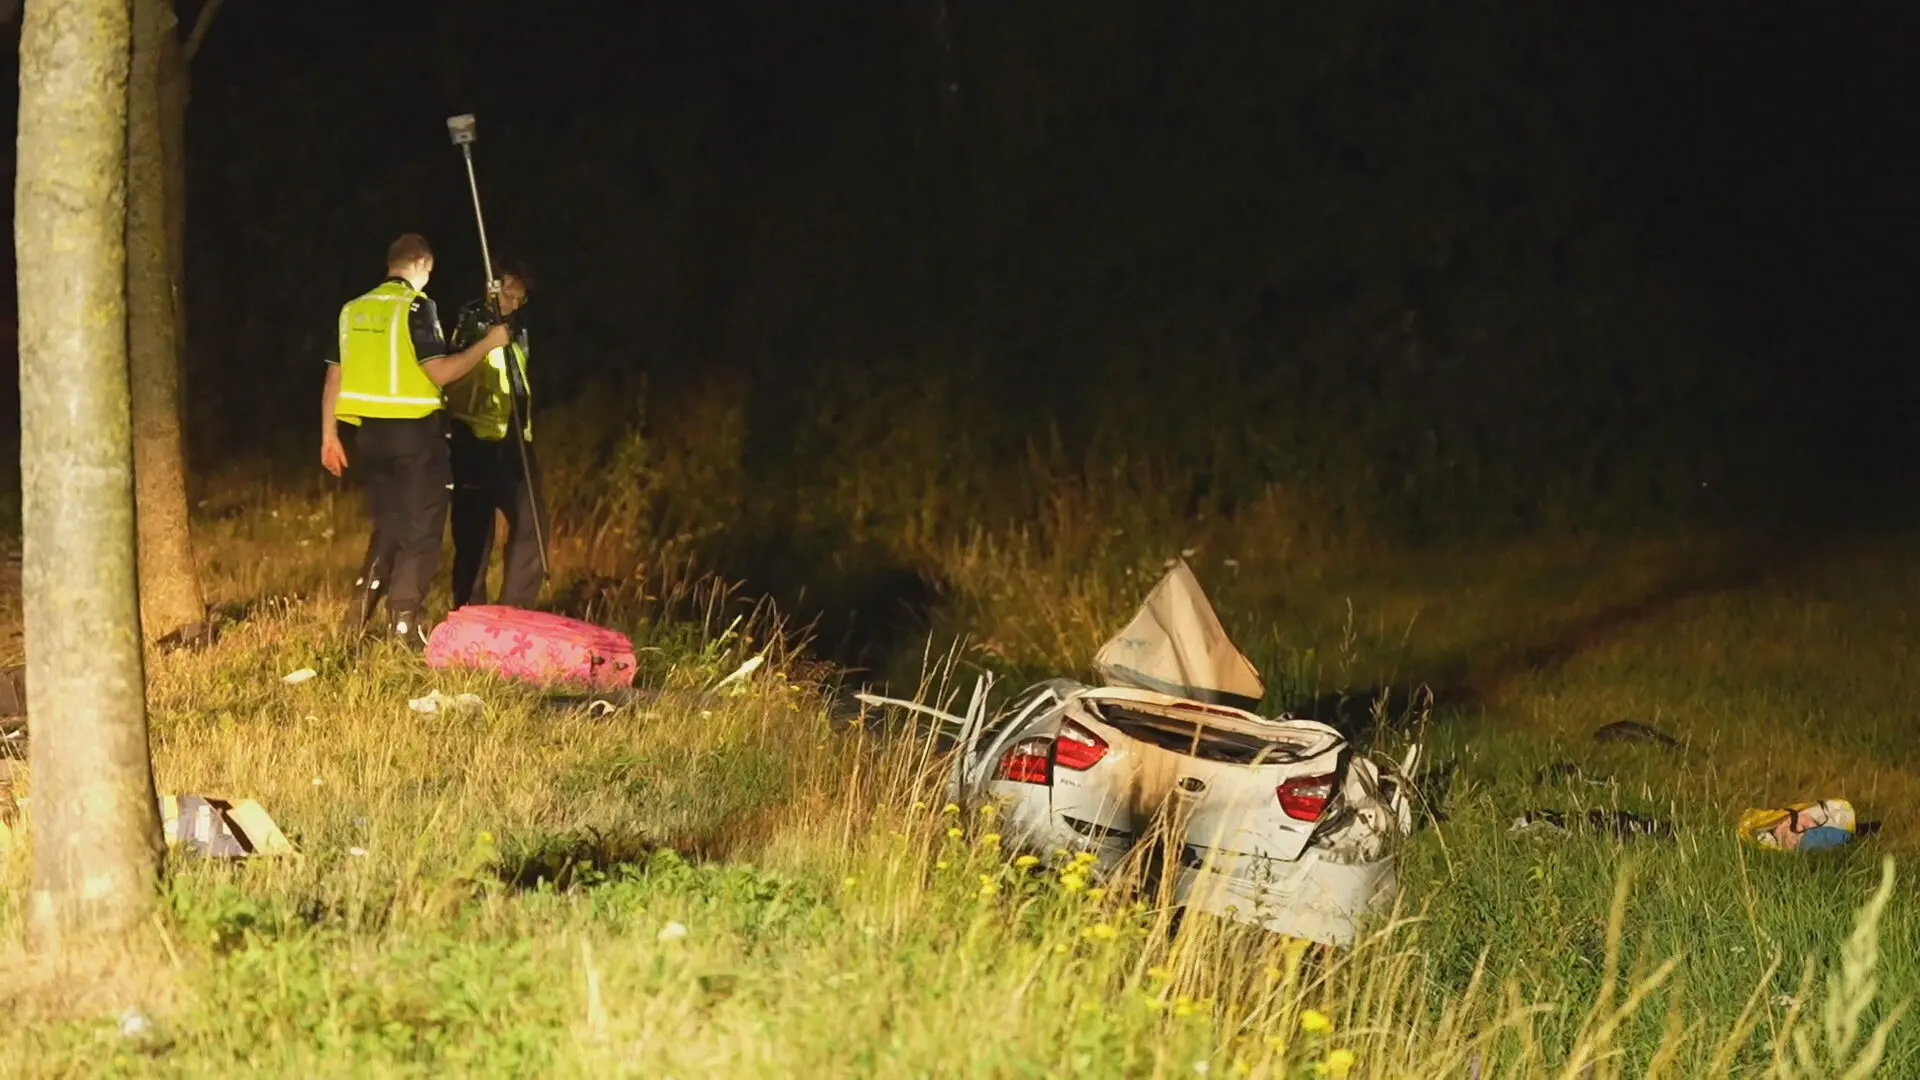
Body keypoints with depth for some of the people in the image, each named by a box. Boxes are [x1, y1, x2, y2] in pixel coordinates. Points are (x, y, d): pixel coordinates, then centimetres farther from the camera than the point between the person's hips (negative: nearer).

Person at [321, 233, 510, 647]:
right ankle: (405, 625, -2)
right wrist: (487, 343, -6)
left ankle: (361, 610, 12)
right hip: (414, 431, -6)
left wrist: (329, 436, 17)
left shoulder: (354, 310, 9)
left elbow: (334, 377, 11)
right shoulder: (416, 307, -10)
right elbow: (440, 372, -16)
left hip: (371, 431, 6)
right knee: (420, 531, 2)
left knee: (388, 526, 19)